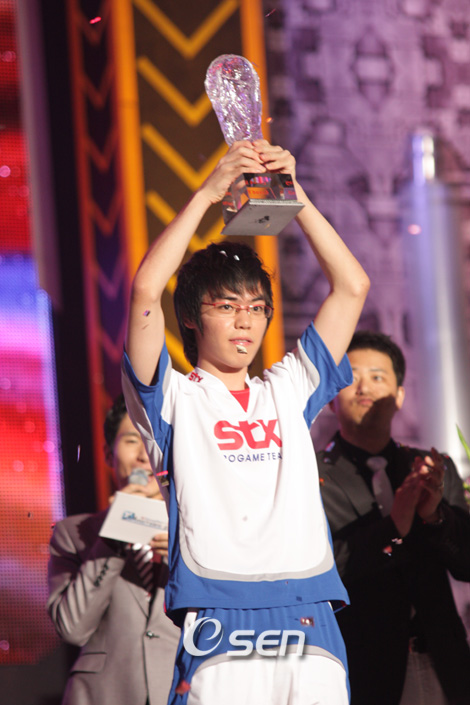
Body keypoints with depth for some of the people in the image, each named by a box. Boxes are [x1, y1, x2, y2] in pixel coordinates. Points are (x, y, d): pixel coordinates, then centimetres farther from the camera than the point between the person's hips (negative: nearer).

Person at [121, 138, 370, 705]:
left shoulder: (287, 391, 21)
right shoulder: (175, 398, 9)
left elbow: (351, 286, 18)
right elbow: (145, 291, -5)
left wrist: (292, 191, 11)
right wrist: (207, 193, -2)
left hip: (309, 626, 4)